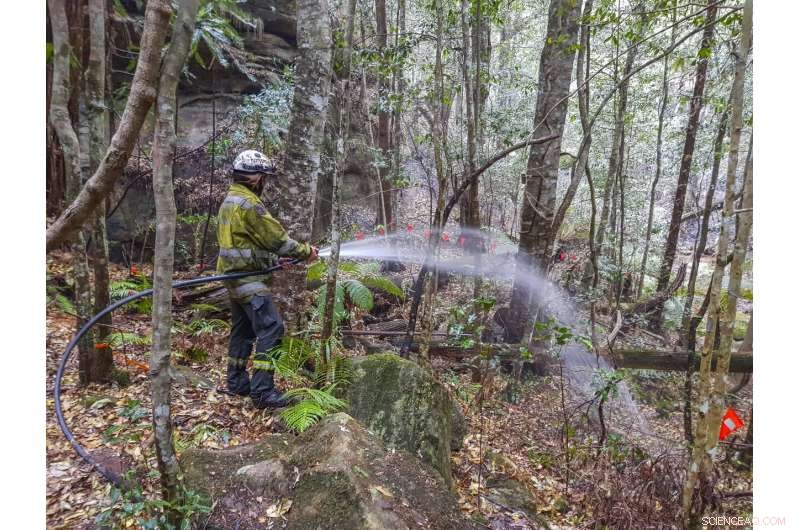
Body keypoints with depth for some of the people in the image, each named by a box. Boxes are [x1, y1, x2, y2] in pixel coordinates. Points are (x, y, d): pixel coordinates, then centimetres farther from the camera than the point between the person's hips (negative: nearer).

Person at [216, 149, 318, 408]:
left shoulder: (229, 201, 15)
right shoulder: (249, 203, -17)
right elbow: (276, 237, -17)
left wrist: (275, 259, 15)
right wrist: (305, 251, -4)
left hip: (234, 274, 11)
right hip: (247, 278, -11)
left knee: (243, 329, 17)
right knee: (271, 328, -11)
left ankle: (237, 382, 27)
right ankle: (262, 390, -12)